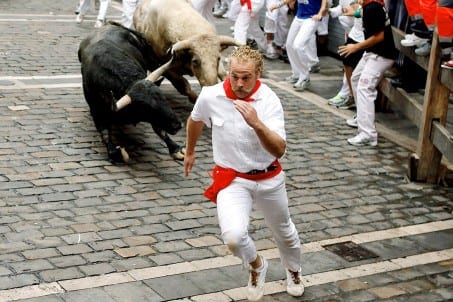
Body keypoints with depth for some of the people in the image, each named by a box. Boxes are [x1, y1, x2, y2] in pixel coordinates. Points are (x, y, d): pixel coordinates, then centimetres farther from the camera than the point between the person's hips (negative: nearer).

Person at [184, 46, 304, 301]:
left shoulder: (269, 100, -21)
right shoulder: (211, 97, -16)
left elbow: (279, 150, -31)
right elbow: (196, 120, 9)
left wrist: (257, 124, -47)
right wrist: (190, 152, 22)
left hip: (269, 179, 0)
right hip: (232, 179, 0)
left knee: (285, 232, 22)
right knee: (234, 236, -25)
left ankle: (294, 271, 57)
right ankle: (257, 266, 11)